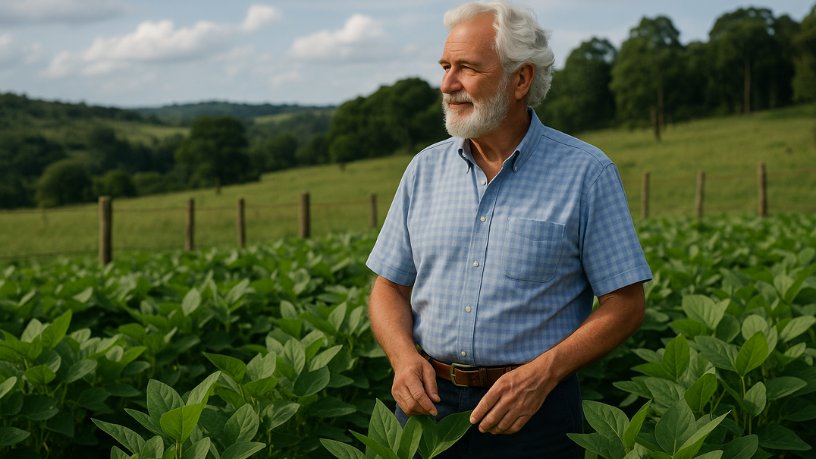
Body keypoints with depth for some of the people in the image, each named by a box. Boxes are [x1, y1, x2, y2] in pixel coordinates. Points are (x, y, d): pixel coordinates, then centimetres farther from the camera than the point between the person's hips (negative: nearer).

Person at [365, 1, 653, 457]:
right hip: (428, 402, 3)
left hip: (534, 415, -3)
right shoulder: (426, 169, 6)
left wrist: (542, 374, -18)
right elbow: (390, 287, 9)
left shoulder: (587, 174, -6)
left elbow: (626, 303, -6)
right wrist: (404, 356, -11)